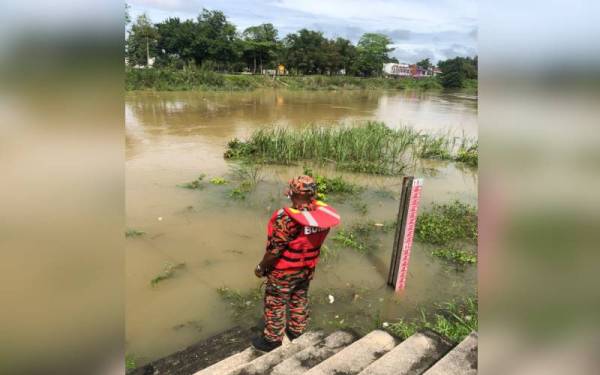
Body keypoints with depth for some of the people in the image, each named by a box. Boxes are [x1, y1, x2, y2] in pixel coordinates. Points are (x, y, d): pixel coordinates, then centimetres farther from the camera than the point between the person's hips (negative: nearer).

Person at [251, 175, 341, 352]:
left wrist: (261, 267, -8)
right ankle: (297, 332, 47)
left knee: (275, 305, 16)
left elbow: (274, 250, -25)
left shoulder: (286, 219, -33)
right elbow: (315, 241, 0)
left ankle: (272, 340, 34)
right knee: (300, 300, 26)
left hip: (284, 272, -6)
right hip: (307, 269, 6)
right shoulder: (323, 213, -14)